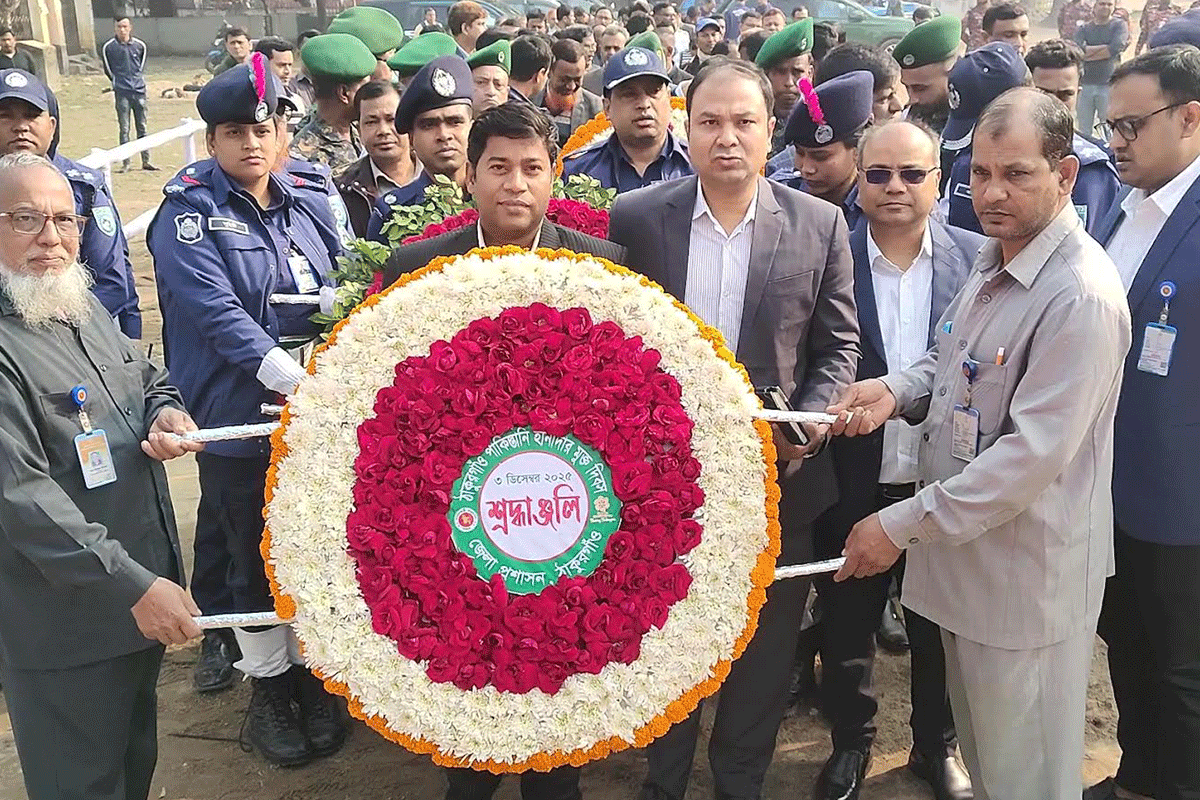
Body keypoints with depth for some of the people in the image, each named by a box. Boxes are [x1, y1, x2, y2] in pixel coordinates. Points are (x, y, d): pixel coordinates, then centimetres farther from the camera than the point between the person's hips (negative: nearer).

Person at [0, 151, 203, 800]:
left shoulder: (85, 307, 7)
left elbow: (148, 377, 22)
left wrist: (166, 412, -4)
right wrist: (134, 586, -27)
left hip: (146, 588, 8)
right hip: (65, 624, -8)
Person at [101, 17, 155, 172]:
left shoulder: (139, 45, 6)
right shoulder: (108, 47, -1)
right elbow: (108, 69, 9)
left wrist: (139, 81, 13)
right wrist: (117, 83, 10)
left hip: (139, 91, 2)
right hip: (122, 92, -2)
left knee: (142, 128, 7)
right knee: (124, 129, -1)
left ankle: (146, 161, 13)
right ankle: (125, 162, 3)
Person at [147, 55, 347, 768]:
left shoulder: (311, 198, 7)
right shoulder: (189, 212, -7)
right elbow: (217, 312, -19)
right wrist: (290, 377, -30)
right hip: (239, 420, -3)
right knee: (255, 557, 10)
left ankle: (310, 670, 33)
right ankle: (269, 684, 29)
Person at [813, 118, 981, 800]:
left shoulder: (978, 257, -3)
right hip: (853, 486, -1)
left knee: (939, 628, 19)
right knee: (847, 627, 16)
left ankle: (938, 745, 43)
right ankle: (851, 743, 40)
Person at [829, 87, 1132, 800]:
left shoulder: (1082, 298, -24)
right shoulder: (996, 260, 7)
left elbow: (1032, 454, -27)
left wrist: (903, 525, -22)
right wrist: (896, 390, -5)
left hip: (1027, 571, -8)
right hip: (965, 547, 8)